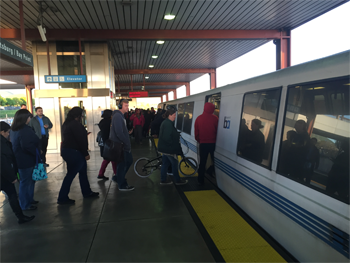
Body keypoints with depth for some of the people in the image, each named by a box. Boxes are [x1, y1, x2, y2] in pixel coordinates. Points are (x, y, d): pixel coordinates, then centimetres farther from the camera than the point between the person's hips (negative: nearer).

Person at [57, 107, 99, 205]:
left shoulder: (66, 123, 14)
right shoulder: (75, 124, -17)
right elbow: (81, 140, -19)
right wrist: (86, 153, -14)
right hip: (74, 152, -10)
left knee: (82, 171, 18)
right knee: (71, 174, -3)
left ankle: (87, 192, 28)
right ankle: (62, 198, 4)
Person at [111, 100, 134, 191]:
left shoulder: (121, 116, 15)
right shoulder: (117, 116, -19)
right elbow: (119, 133, -25)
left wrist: (128, 132, 6)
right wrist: (127, 143, -20)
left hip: (123, 144, 10)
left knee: (129, 160, 16)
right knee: (122, 164, 0)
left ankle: (117, 177, 30)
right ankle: (122, 185, 14)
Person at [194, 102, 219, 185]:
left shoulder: (199, 118, -2)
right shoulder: (215, 118, -9)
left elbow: (196, 133, 5)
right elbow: (218, 131, 0)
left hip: (203, 144, 2)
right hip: (213, 143, -2)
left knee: (202, 163, 9)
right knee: (215, 161, 13)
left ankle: (200, 180, 13)